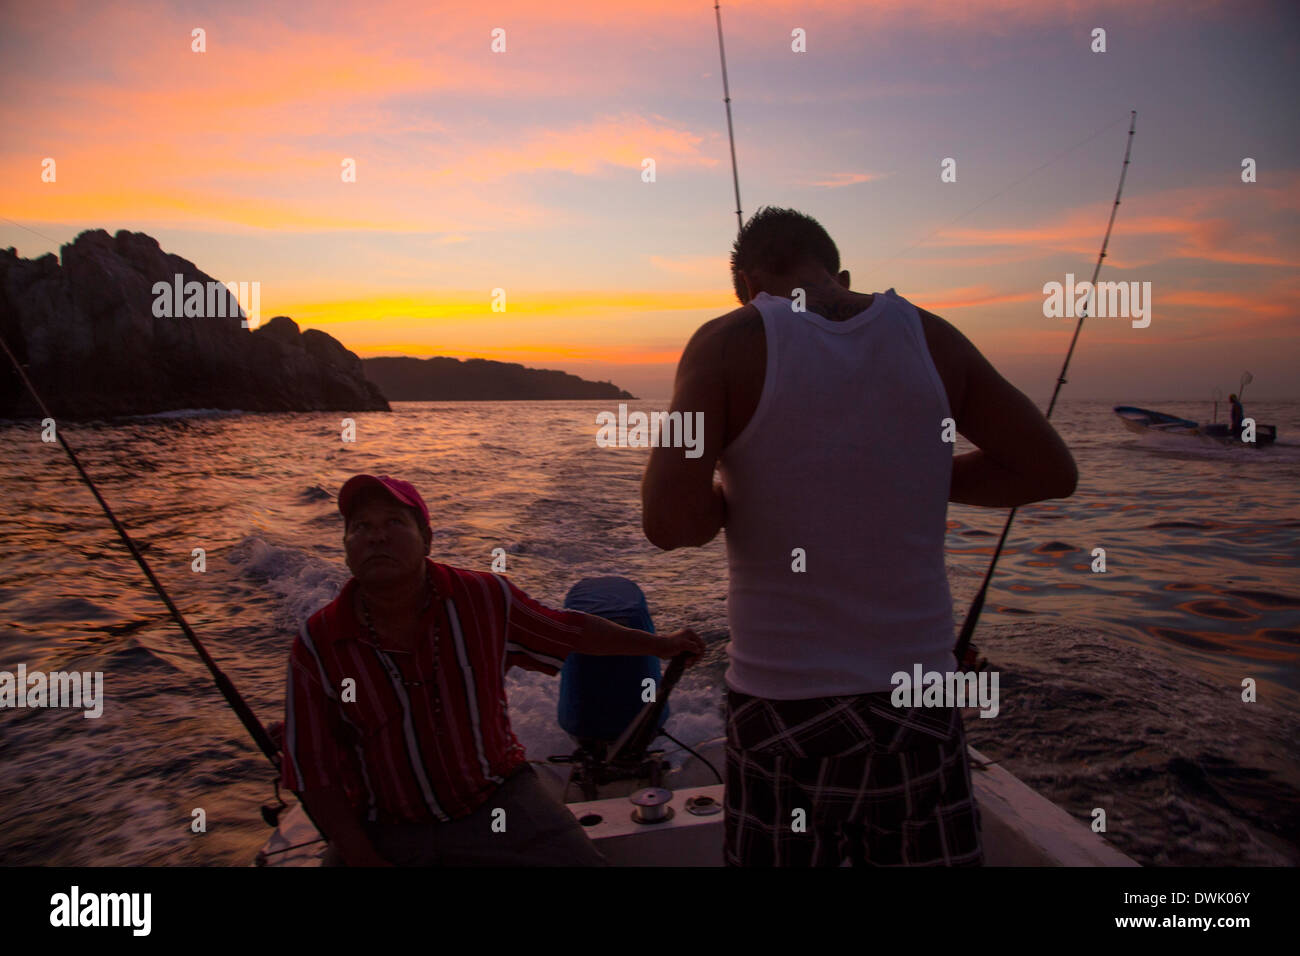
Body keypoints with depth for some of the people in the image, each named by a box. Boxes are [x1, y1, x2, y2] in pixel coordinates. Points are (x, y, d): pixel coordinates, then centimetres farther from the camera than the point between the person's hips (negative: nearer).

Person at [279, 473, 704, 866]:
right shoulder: (317, 645, -11)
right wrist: (363, 858, -15)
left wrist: (660, 644, 16)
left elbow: (571, 630, 7)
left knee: (580, 858, -16)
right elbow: (315, 772, -5)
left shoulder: (485, 597, -8)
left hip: (498, 801, 1)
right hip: (385, 831, 0)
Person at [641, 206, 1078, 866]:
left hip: (783, 702, -2)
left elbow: (670, 522, -20)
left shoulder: (728, 343, -8)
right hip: (918, 690, 3)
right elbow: (1050, 471, 9)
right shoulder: (929, 336, 2)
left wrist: (728, 498, 2)